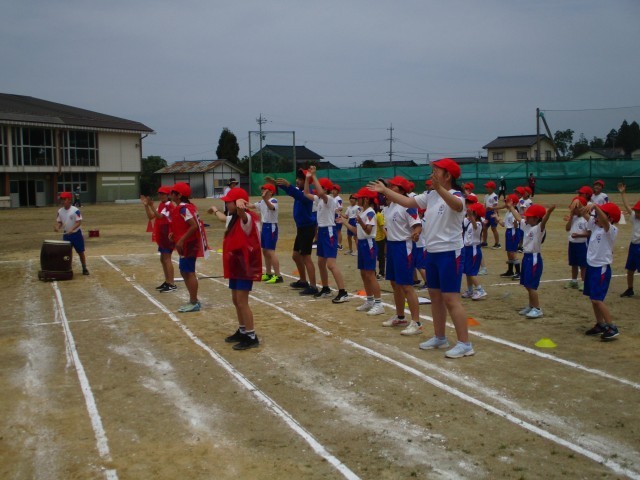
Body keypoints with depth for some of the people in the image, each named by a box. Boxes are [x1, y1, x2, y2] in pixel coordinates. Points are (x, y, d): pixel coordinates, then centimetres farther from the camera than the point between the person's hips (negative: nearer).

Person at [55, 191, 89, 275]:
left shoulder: (75, 210, -16)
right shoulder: (60, 211, 1)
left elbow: (79, 222, -18)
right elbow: (59, 222, 9)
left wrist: (72, 229, -31)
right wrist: (57, 227, -13)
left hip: (76, 234, -5)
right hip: (66, 235, 5)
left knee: (81, 252, 4)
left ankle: (84, 268, 15)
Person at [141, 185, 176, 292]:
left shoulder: (169, 206, -14)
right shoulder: (161, 205, 16)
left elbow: (159, 216, -28)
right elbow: (151, 217, 13)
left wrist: (151, 206, -36)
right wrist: (146, 206, 2)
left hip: (167, 236, -10)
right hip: (162, 236, 10)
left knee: (167, 258, -11)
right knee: (163, 259, 13)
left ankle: (172, 284, -11)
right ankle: (167, 282, 20)